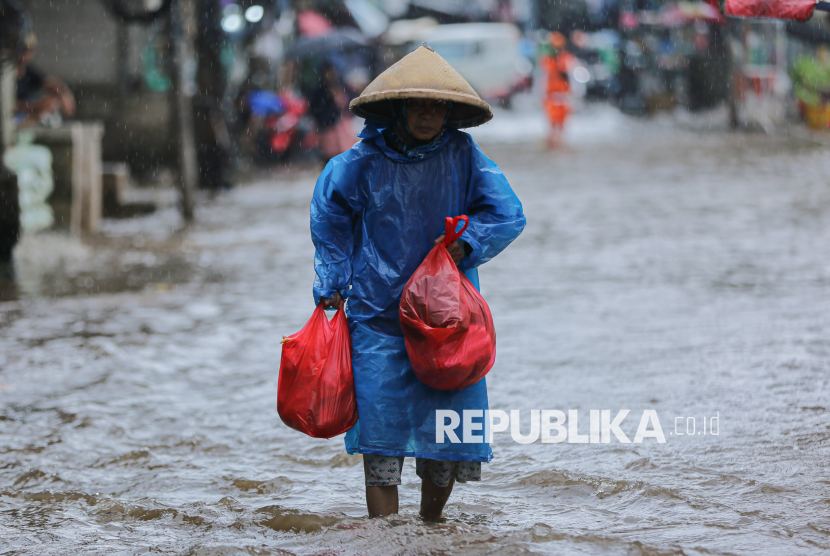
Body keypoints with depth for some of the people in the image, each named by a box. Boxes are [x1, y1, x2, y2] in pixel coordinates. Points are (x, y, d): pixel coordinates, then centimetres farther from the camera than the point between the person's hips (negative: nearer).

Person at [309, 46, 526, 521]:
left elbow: (508, 214, -1)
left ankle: (432, 525, 25)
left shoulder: (463, 156, -3)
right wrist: (332, 286, 7)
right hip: (377, 312, -1)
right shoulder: (363, 162, -4)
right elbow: (329, 220, 11)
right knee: (381, 420, -8)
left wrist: (465, 245, -16)